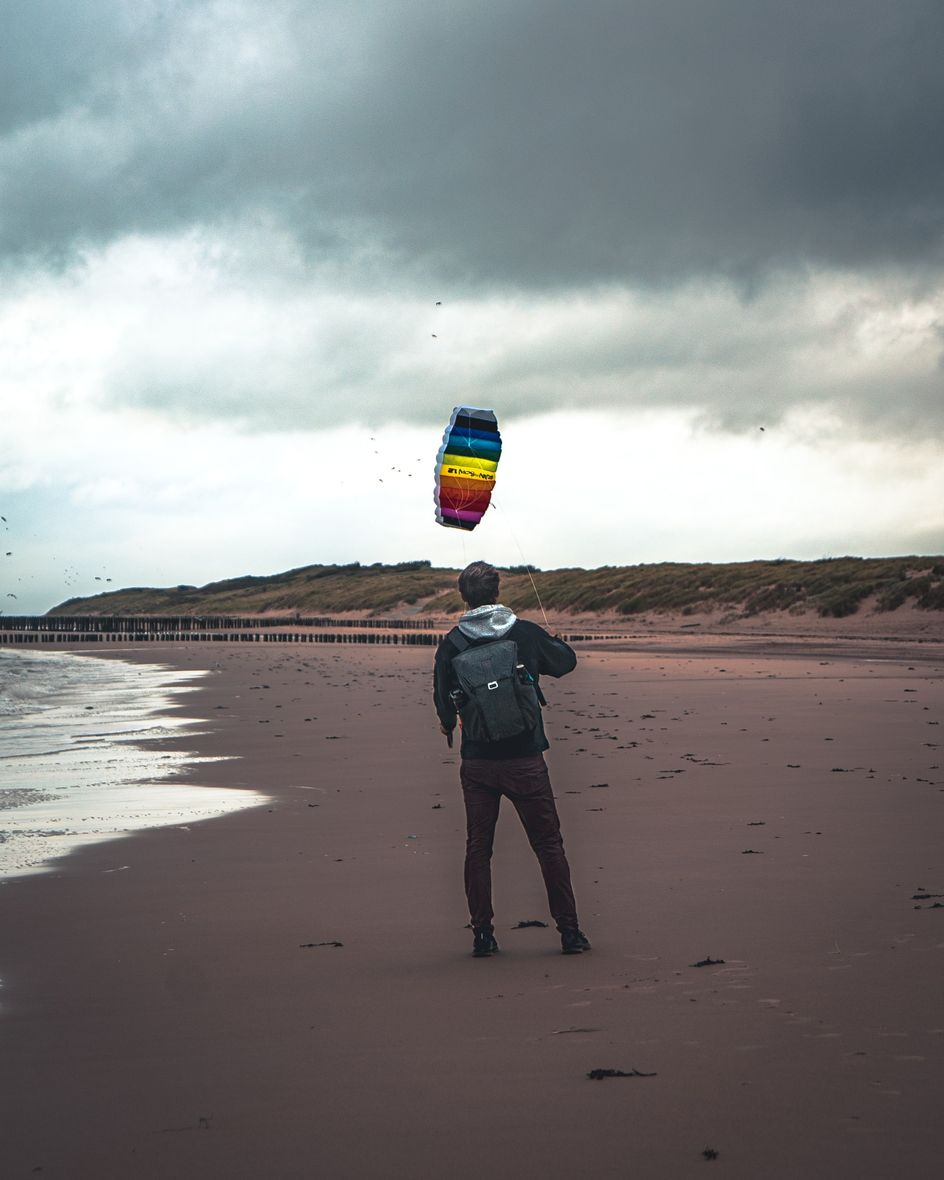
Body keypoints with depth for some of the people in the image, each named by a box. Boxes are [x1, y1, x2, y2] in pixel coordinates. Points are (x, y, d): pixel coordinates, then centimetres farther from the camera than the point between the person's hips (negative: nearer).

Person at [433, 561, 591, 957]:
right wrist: (551, 641, 36)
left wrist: (449, 725, 29)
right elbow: (566, 661, 13)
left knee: (478, 848, 10)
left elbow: (443, 699, 6)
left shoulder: (451, 644, -3)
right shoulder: (526, 633, -4)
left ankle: (482, 933, 10)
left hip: (476, 763, 1)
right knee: (548, 844, 7)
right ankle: (569, 931, 9)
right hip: (525, 759, -1)